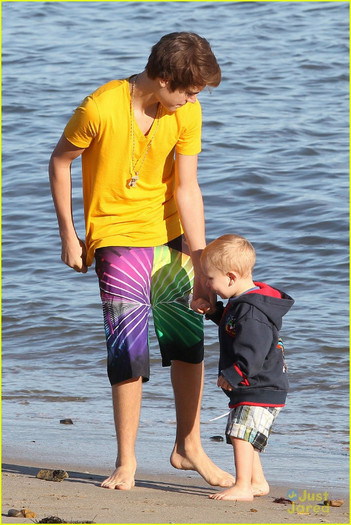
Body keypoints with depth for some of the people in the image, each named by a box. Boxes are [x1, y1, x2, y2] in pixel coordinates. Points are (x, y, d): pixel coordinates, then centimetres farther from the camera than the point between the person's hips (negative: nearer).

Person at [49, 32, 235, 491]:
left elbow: (186, 189, -8)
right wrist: (68, 235, -5)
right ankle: (126, 461, 5)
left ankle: (188, 446, 23)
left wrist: (200, 263, -11)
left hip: (169, 235, 5)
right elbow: (60, 161, -7)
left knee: (189, 341, 7)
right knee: (129, 350, -9)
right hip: (117, 238, -5)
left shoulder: (186, 112, -9)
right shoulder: (100, 109, -22)